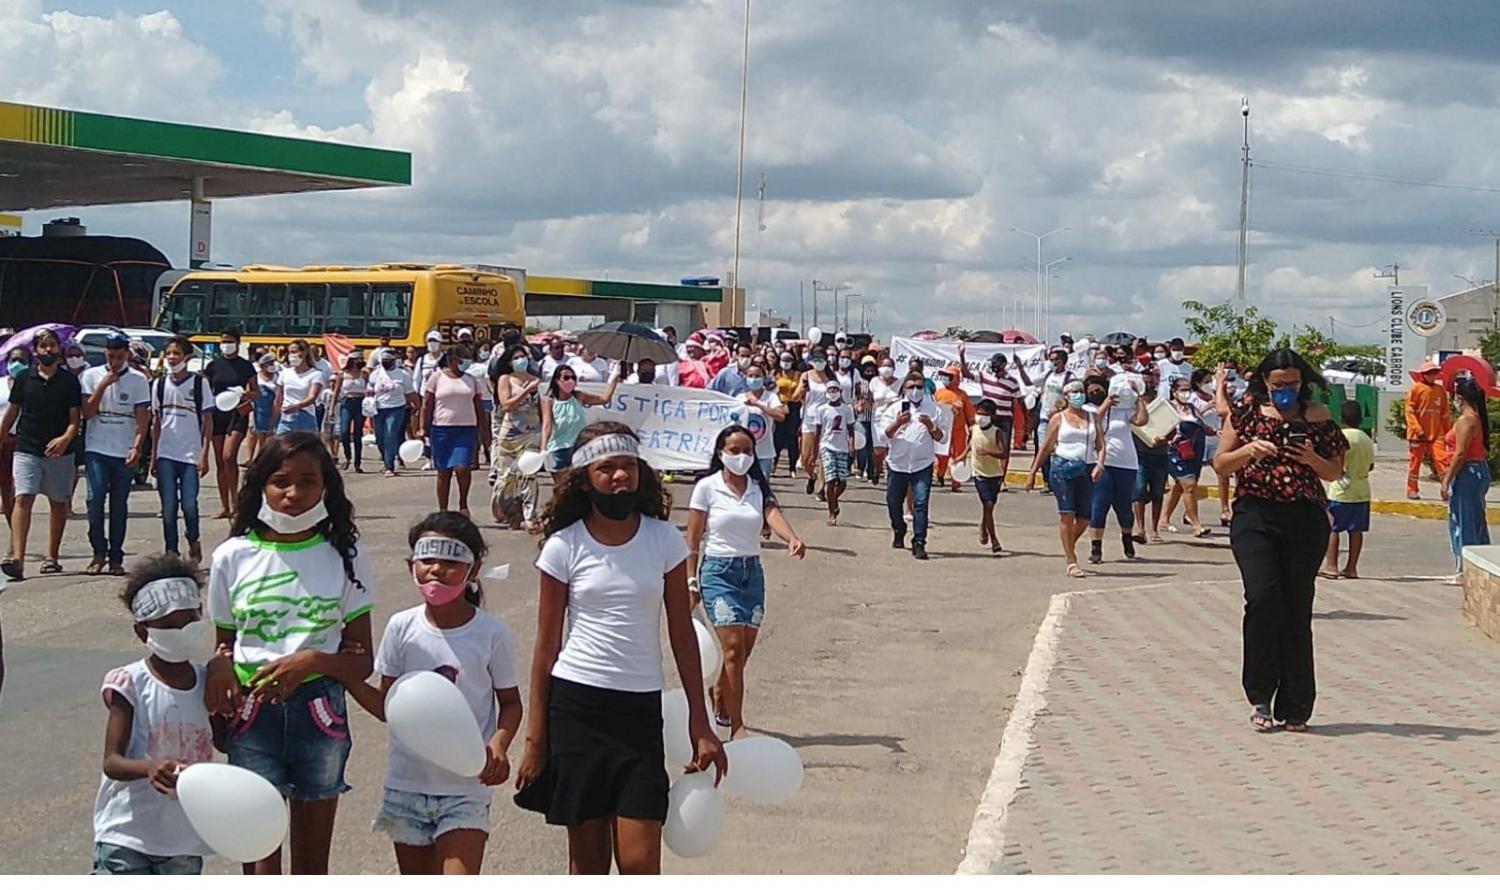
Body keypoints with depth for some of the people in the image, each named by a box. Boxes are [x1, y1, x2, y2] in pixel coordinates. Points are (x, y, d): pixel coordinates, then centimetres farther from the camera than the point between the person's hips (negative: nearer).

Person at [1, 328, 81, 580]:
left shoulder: (69, 381, 2)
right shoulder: (23, 378, 5)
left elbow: (75, 418, 0)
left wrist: (65, 438, -19)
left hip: (59, 452, 1)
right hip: (26, 450, 0)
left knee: (58, 502, 8)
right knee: (23, 499, -13)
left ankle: (52, 557, 20)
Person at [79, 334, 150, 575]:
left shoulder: (138, 381, 3)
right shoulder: (91, 376, 4)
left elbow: (142, 419, 0)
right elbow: (87, 413, -2)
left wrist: (136, 447, -14)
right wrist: (103, 385, -10)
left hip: (125, 453, 0)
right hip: (96, 450, 0)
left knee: (119, 505, 3)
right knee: (95, 499, -13)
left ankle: (115, 557, 9)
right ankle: (99, 552, -3)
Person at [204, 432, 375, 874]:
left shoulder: (345, 556, 1)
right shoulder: (233, 557, 2)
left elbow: (361, 660, 1)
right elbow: (224, 642, 11)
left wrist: (312, 660, -18)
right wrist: (220, 664, -12)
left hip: (320, 712, 1)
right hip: (251, 711, -1)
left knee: (312, 862, 11)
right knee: (260, 858, -6)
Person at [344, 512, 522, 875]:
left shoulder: (492, 632, -9)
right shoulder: (402, 628, -3)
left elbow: (510, 702, 1)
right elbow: (388, 706, 2)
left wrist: (498, 744, -18)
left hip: (465, 787, -3)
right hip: (407, 781, 3)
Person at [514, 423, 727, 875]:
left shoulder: (664, 539, 1)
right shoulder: (564, 546, -2)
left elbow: (682, 634, 6)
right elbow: (546, 646, 2)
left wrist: (700, 724, 4)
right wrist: (535, 736, 1)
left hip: (640, 709, 1)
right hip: (576, 706, 0)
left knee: (640, 863, -6)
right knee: (588, 861, 7)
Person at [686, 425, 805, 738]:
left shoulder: (758, 488, 8)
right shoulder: (707, 487, -3)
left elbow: (773, 515, -12)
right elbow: (693, 539, -2)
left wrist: (792, 538, -32)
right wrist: (691, 581, -5)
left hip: (752, 571, 5)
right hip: (718, 571, -5)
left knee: (742, 652, 8)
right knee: (733, 648, -13)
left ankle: (718, 692, 39)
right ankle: (736, 726, -10)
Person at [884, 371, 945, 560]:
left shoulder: (933, 409, 3)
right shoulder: (897, 408, 4)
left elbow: (940, 437, 2)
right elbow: (887, 434, -3)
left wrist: (930, 425, -18)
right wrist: (897, 422, -22)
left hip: (922, 464, -2)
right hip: (897, 463, 2)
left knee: (921, 502, -12)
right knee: (894, 501, 12)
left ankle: (919, 543, -11)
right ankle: (899, 531, 38)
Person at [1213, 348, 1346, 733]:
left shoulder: (1317, 417, 8)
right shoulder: (1247, 411, 7)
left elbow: (1334, 472, 12)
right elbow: (1220, 465, 7)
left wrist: (1311, 459, -9)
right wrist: (1249, 450, -12)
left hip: (1306, 518, 1)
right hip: (1255, 515, -1)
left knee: (1297, 608, 2)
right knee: (1263, 596, -18)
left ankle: (1293, 708, 9)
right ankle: (1261, 697, -5)